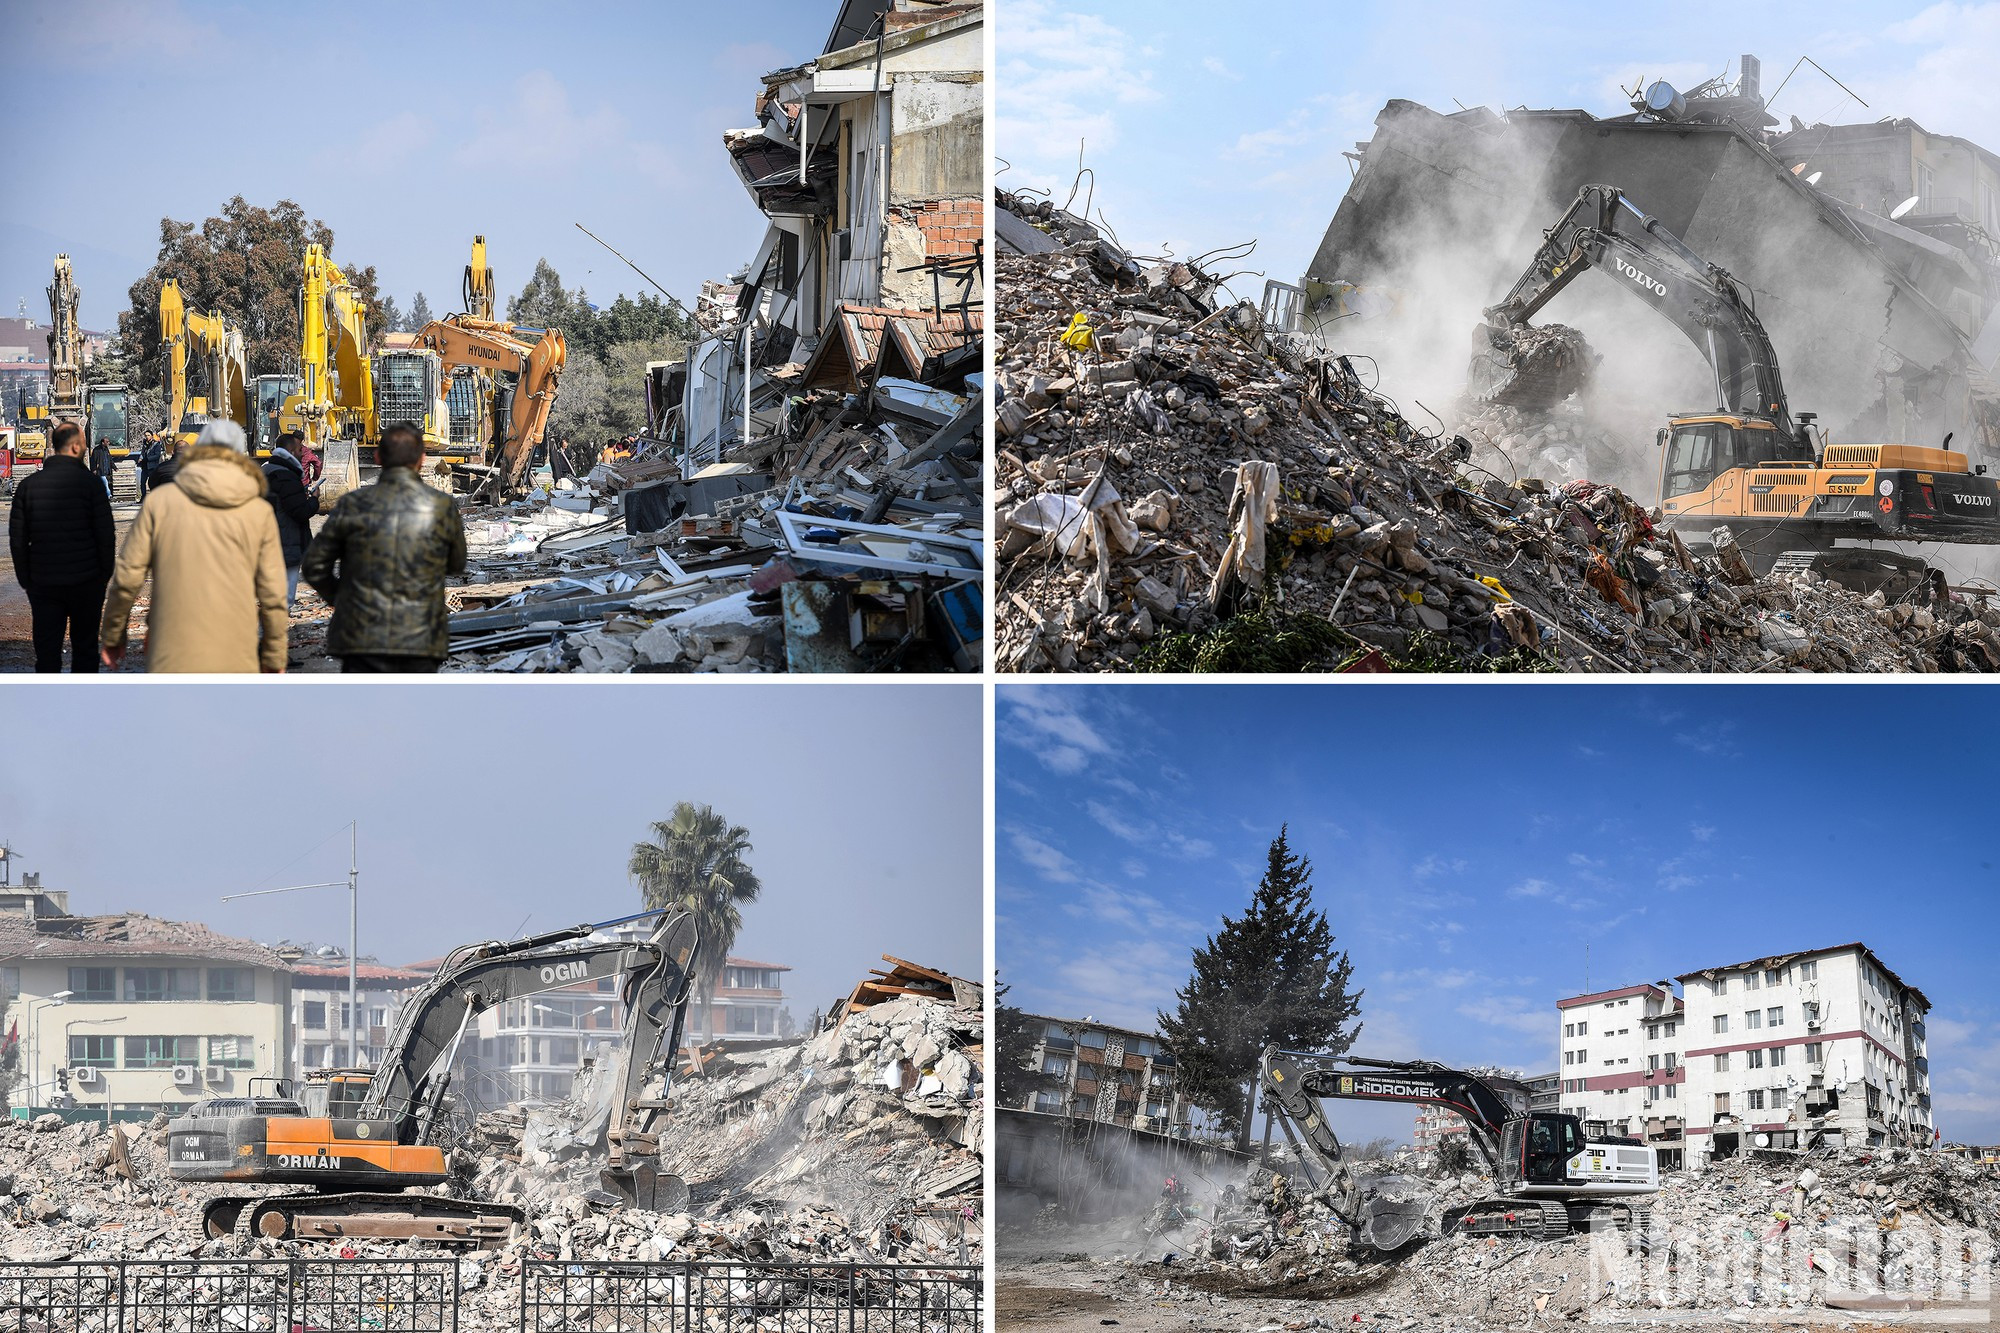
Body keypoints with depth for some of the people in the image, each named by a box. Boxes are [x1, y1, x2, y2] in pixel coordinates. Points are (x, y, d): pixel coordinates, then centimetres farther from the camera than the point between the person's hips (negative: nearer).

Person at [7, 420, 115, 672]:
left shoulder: (29, 485, 1)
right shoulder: (88, 482, -9)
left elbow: (17, 539, 3)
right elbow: (106, 535, -9)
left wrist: (26, 580, 10)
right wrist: (106, 574, 3)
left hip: (43, 583, 2)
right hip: (86, 582, -2)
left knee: (46, 651, 6)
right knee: (84, 647, 10)